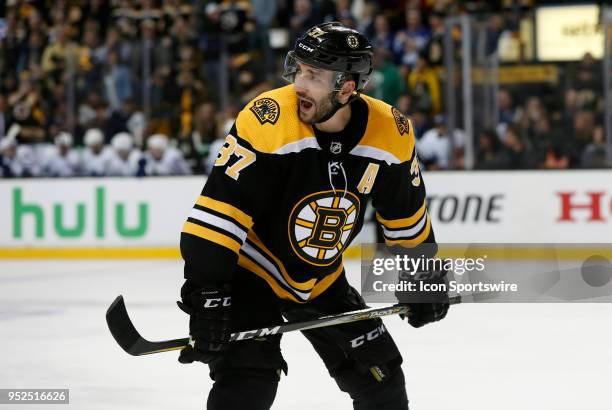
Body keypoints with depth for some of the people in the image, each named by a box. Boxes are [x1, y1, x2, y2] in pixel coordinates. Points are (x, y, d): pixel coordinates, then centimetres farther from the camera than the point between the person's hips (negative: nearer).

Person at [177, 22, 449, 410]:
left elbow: (407, 217, 4)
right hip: (251, 271, -5)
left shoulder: (390, 132, -13)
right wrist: (206, 294, -34)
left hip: (323, 280, 5)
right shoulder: (267, 120, -28)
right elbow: (220, 209, -29)